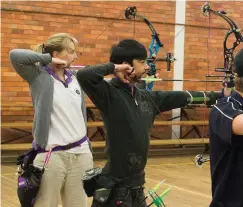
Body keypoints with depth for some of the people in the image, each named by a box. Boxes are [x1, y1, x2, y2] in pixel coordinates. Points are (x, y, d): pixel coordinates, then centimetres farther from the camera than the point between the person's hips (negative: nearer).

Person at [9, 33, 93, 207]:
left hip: (80, 154, 5)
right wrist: (48, 59, -14)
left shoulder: (75, 77, 10)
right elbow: (15, 55, -22)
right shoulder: (39, 76, -6)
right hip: (51, 156, -5)